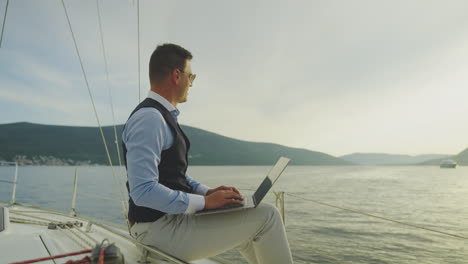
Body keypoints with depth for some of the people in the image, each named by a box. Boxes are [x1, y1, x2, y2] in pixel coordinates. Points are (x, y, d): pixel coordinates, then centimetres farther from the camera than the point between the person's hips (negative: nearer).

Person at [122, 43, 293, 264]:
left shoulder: (163, 116, 12)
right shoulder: (148, 118, -19)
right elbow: (143, 191, -26)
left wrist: (207, 192, 5)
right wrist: (204, 201, -20)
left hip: (173, 215, 10)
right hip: (159, 227, -10)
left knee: (248, 225, 21)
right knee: (266, 216, -11)